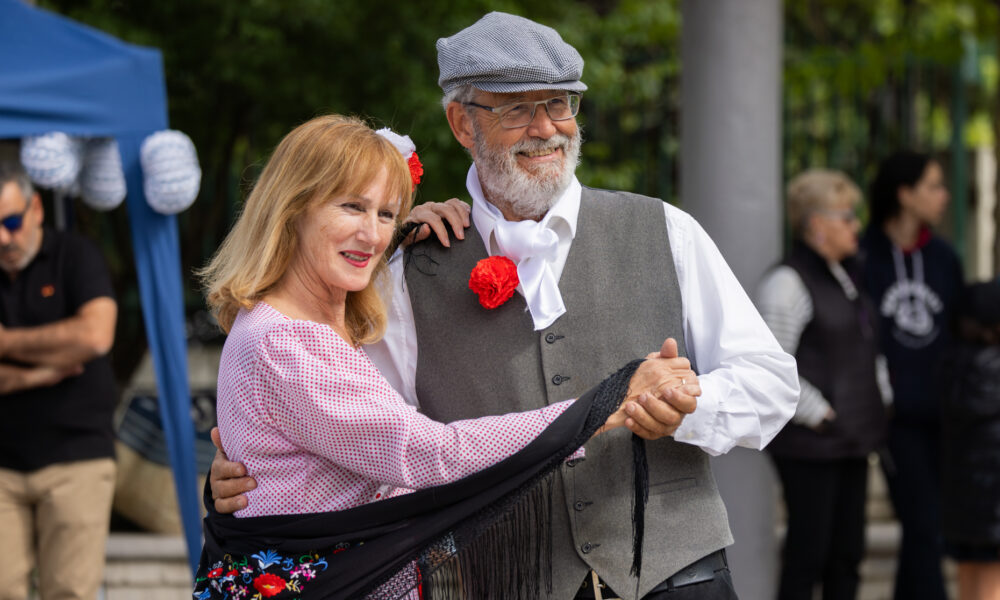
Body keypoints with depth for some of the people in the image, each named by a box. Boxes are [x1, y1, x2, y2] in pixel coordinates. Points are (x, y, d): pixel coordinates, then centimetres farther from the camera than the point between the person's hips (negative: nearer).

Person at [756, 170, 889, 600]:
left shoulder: (848, 273, 15)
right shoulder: (786, 282, -13)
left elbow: (869, 346, 26)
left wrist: (880, 400, 14)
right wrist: (820, 415, -16)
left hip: (853, 439, 9)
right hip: (811, 447, -9)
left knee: (847, 554, 12)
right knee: (808, 553, -6)